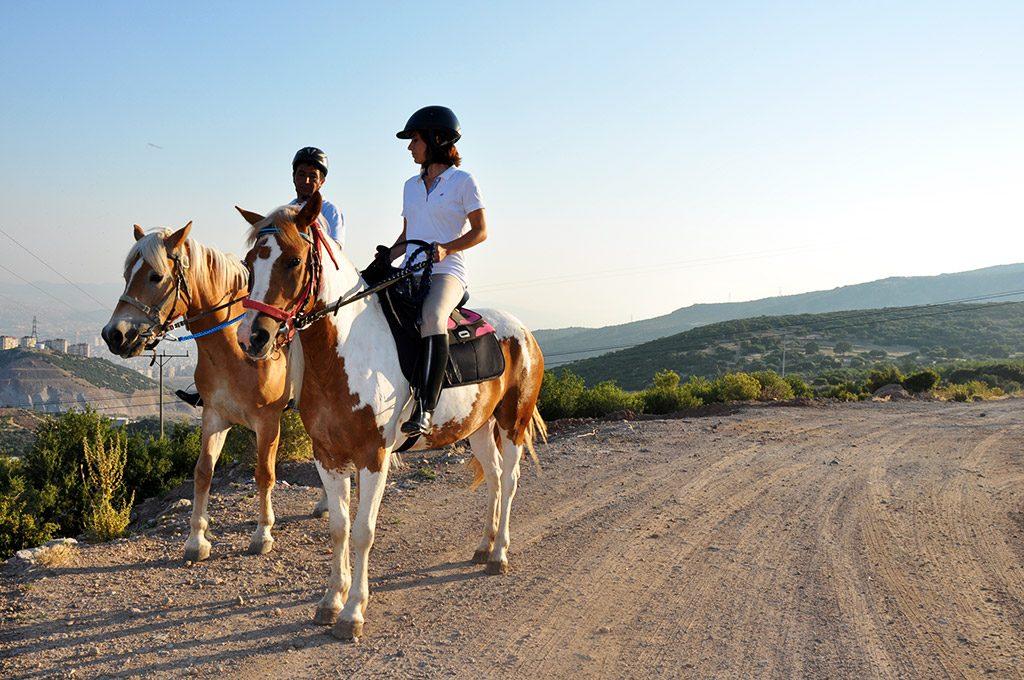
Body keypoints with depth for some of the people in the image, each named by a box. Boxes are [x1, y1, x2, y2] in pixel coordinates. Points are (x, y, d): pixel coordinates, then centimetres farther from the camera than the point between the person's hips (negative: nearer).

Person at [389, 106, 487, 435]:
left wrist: (445, 248, -18)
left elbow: (480, 231, -2)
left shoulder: (463, 181, 3)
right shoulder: (412, 185, 21)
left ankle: (425, 409, -42)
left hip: (447, 272, -7)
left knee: (431, 316, -37)